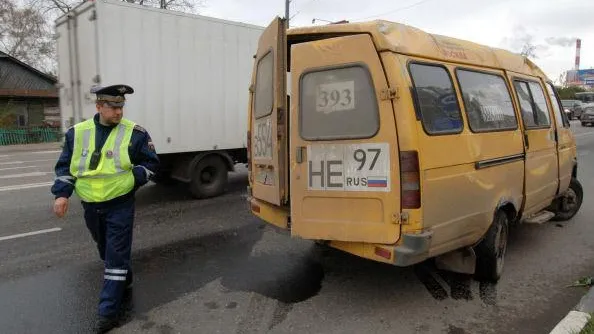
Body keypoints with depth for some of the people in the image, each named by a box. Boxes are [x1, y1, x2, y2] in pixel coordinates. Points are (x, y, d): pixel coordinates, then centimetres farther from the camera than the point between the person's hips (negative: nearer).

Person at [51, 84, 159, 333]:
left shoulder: (135, 133, -8)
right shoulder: (77, 133, 1)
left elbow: (151, 163, -1)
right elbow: (65, 166, 8)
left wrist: (132, 180, -16)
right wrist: (62, 193, -4)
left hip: (120, 204, -4)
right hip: (91, 206, 4)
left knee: (117, 255, -3)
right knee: (106, 251, 21)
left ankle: (109, 310, 5)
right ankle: (124, 279, 46)